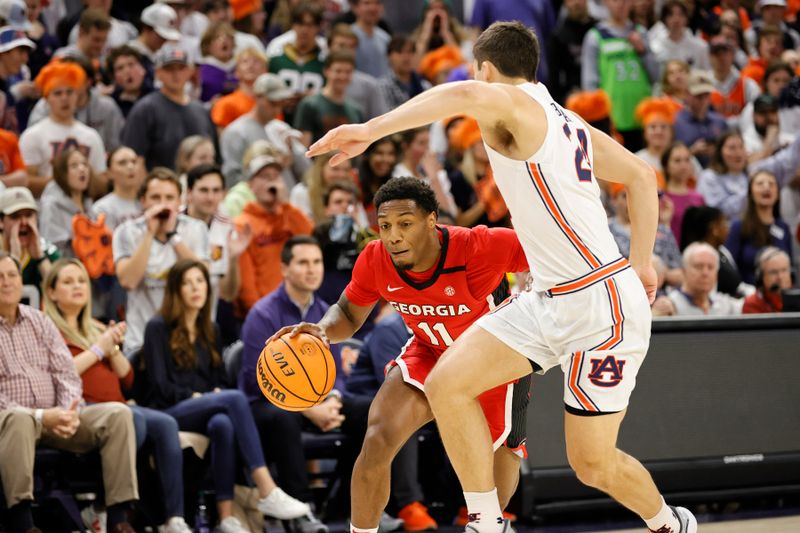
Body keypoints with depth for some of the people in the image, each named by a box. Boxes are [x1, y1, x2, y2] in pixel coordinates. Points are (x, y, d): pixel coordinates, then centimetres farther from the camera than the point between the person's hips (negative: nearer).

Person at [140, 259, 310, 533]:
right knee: (236, 399, -34)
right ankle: (267, 492, -43)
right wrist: (196, 397, -13)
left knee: (222, 424, -38)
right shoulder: (158, 328, 4)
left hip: (205, 411, 4)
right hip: (169, 413, -4)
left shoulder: (210, 331, 22)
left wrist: (217, 395, -3)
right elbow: (159, 385, -4)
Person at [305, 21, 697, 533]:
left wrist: (370, 130, -38)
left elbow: (465, 94, -37)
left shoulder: (514, 103, -13)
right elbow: (642, 176, 21)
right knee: (447, 384, -6)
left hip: (601, 303, -9)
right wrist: (642, 263, 23)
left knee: (593, 463, 1)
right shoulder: (567, 121, 14)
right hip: (549, 299, 9)